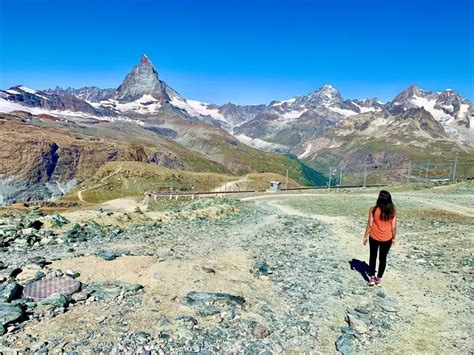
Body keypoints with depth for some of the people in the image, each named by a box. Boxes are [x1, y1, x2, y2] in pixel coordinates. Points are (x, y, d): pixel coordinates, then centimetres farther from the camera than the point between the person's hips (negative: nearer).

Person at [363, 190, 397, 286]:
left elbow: (370, 225, -11)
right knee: (383, 258, 15)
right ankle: (379, 278, 24)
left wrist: (365, 236, 0)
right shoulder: (392, 211, -9)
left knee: (373, 257, 15)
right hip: (387, 239, 1)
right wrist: (394, 238, 10)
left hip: (374, 237, -1)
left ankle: (372, 278, 16)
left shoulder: (373, 210, -15)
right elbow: (393, 227, -4)